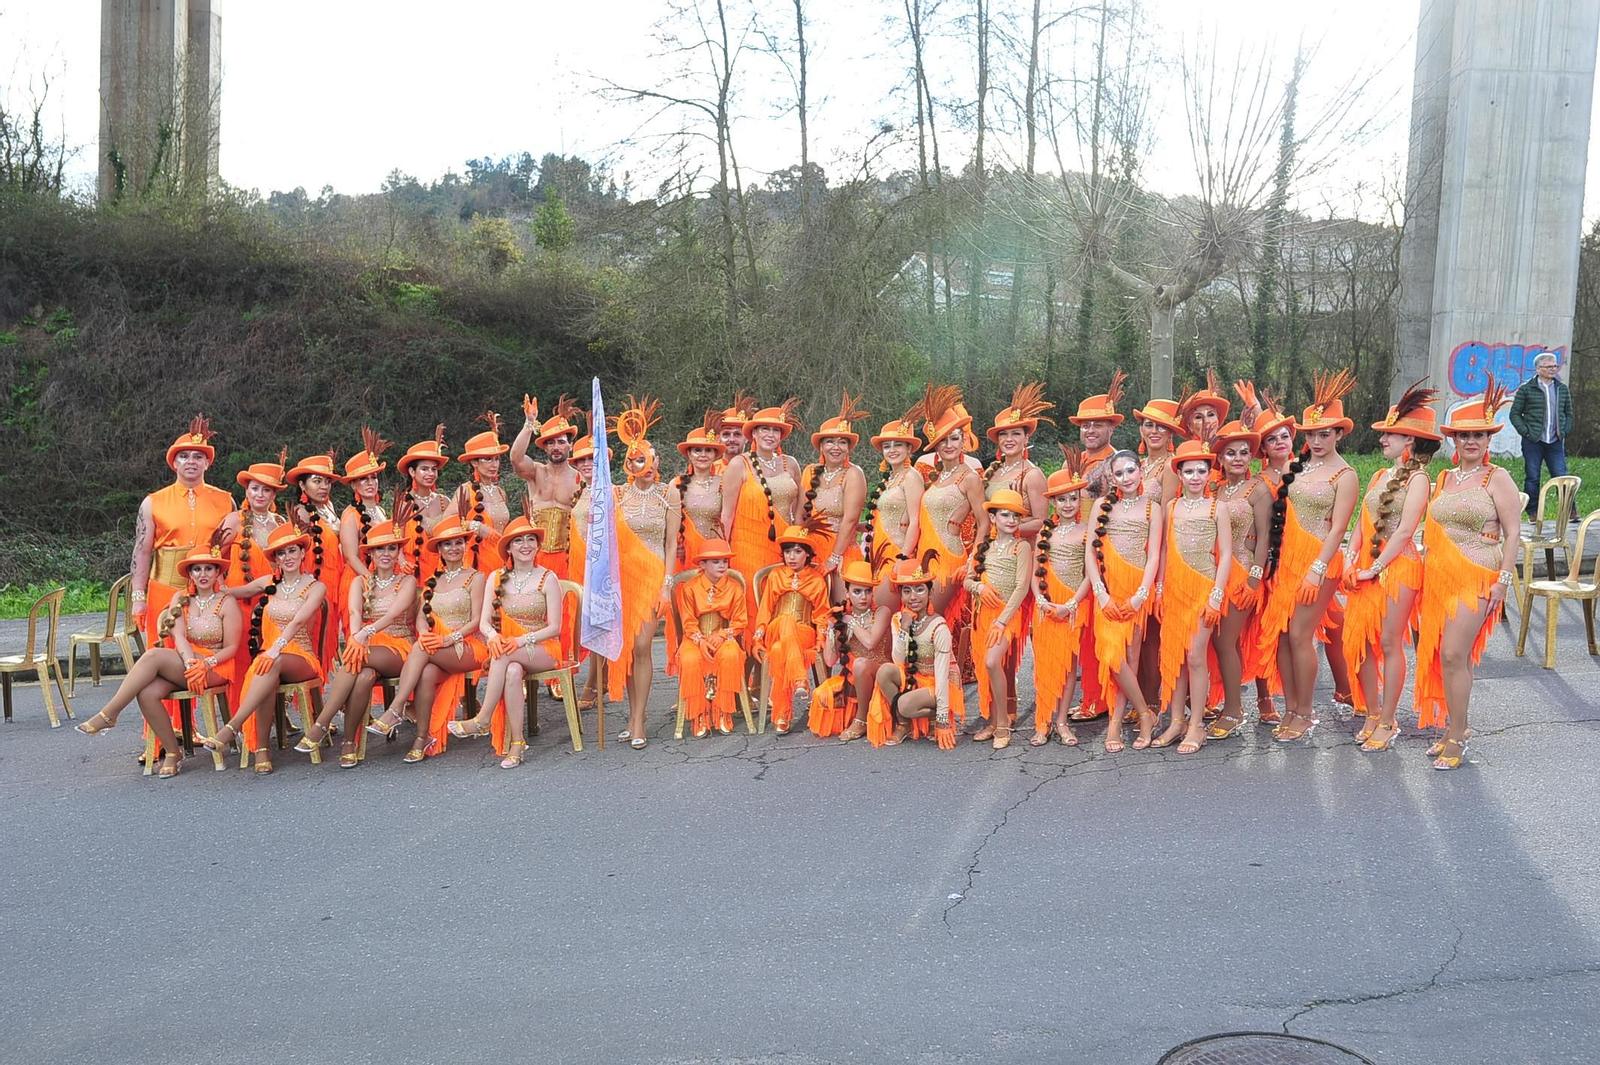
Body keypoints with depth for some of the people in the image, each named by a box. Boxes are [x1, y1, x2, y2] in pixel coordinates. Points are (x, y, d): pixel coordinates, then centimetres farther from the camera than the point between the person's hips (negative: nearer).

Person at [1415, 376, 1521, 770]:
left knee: (1453, 654, -12)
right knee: (1451, 655, 9)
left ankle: (1456, 736, -2)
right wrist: (1425, 570, 11)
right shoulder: (1444, 479, 13)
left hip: (1476, 579, -6)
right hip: (1439, 577, 6)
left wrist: (1503, 580, -13)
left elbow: (1512, 532, -7)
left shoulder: (1497, 478, -4)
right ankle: (1455, 729, 20)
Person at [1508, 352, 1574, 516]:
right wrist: (1526, 432, -7)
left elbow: (1568, 414, 18)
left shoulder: (1562, 388, 11)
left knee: (1562, 477, 0)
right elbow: (1514, 414, 2)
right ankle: (1533, 513, 12)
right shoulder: (1526, 389, 0)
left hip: (1555, 442, 3)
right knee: (1532, 478, 3)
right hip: (1533, 441, -2)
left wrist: (1564, 432, 5)